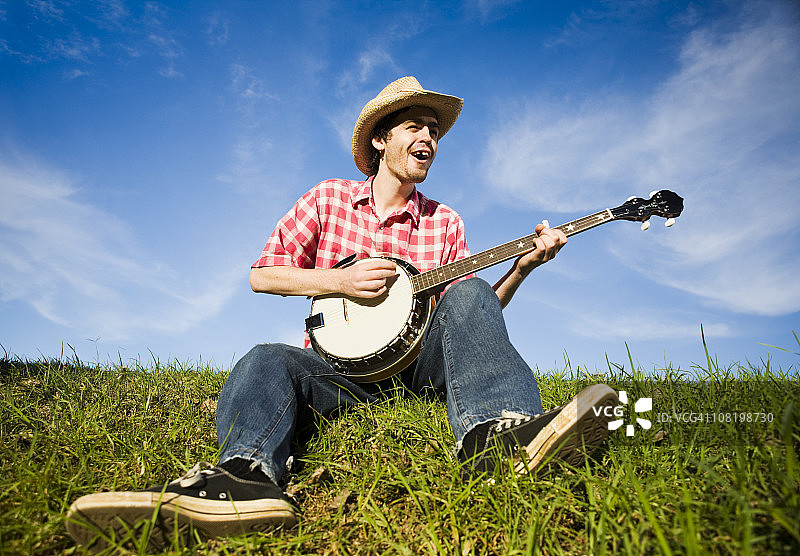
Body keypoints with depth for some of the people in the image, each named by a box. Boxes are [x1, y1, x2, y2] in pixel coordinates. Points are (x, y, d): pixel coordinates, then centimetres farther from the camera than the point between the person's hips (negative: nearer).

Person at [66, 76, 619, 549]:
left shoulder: (445, 222, 10)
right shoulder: (329, 198, 8)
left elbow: (478, 310, 10)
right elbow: (262, 274, 5)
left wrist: (522, 265, -6)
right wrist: (340, 280, -9)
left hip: (418, 364, 1)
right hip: (344, 366, 0)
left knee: (468, 297, -24)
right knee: (268, 361, -28)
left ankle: (498, 431, -48)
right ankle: (248, 472, -58)